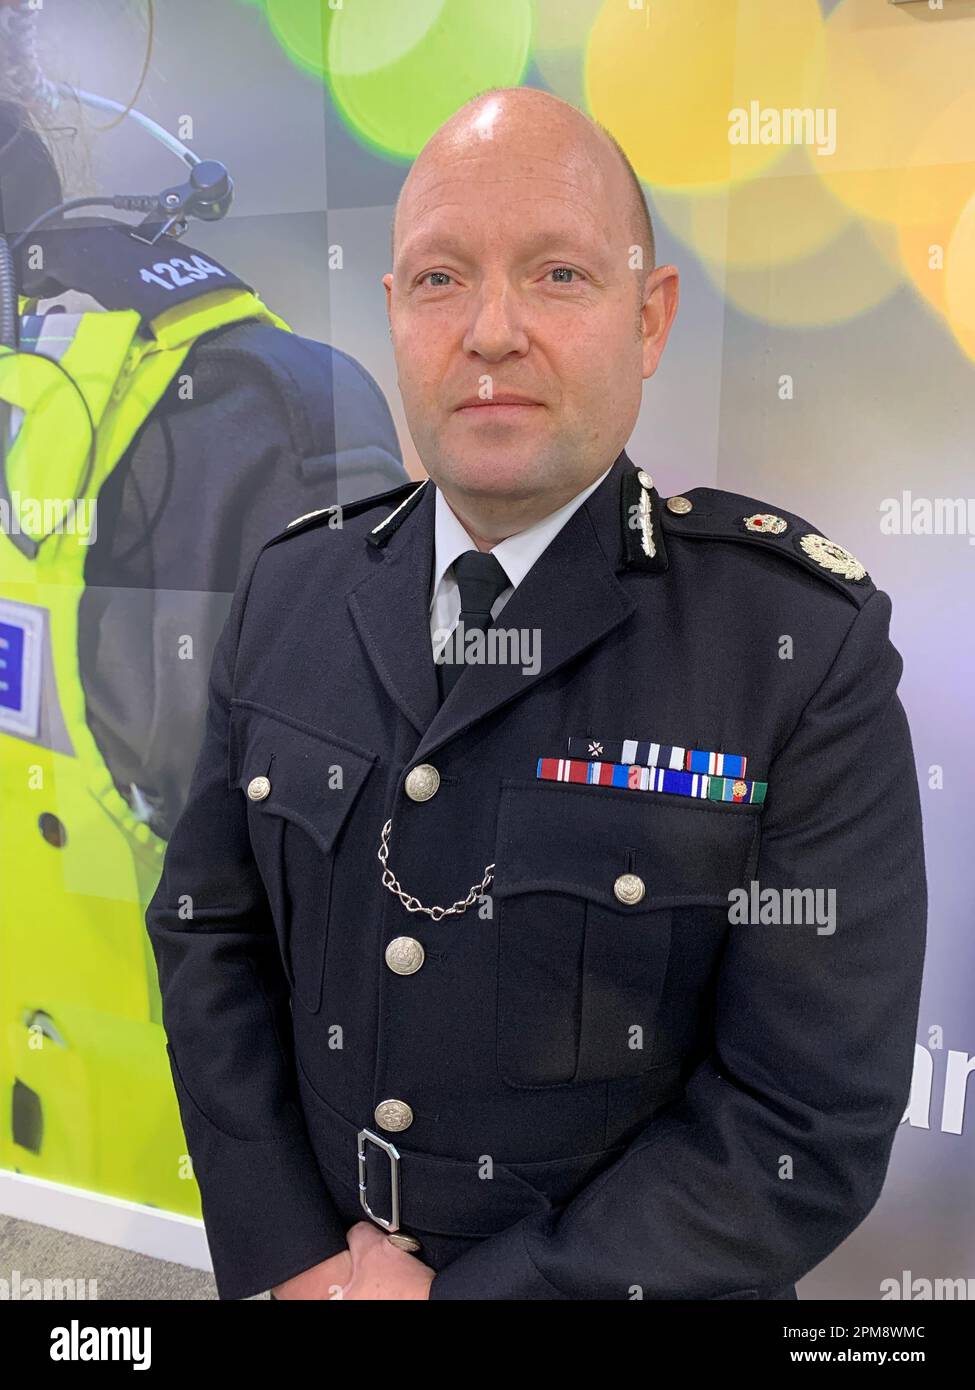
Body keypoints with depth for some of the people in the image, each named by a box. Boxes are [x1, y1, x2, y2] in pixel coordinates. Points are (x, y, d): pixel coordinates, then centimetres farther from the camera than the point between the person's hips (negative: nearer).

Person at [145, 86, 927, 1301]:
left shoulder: (808, 644, -21)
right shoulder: (287, 593, -8)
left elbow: (810, 1125, -20)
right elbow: (208, 928, -3)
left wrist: (459, 1292, -17)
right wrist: (287, 1257, -9)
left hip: (621, 1275, -2)